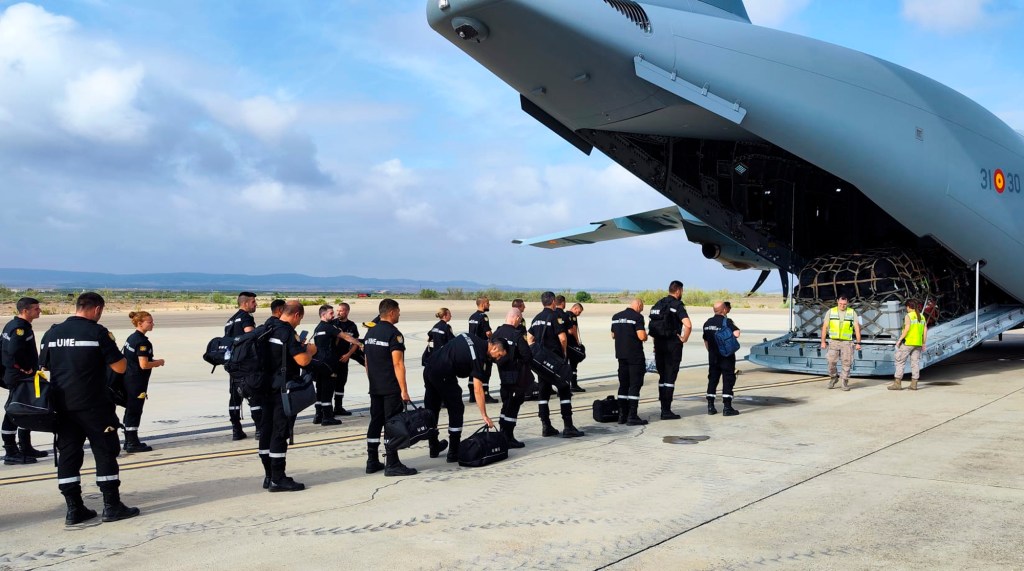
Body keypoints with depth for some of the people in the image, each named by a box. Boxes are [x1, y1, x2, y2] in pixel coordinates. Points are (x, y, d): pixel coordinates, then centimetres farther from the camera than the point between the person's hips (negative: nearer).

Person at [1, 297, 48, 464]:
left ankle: (25, 448, 26)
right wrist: (25, 368, -18)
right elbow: (14, 351, -31)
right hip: (20, 379, -11)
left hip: (16, 376, 11)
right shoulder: (20, 328, -19)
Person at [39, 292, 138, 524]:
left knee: (68, 454, 10)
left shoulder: (52, 333, 6)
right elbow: (120, 367, -10)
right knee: (105, 453, 3)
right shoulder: (98, 332, -11)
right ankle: (112, 506, 7)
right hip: (94, 405, -5)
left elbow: (44, 368, 12)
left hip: (62, 406, 5)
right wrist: (116, 351, 8)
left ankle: (74, 509, 13)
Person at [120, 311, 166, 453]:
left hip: (128, 379, 10)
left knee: (130, 410, 15)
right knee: (135, 411, -2)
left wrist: (153, 362, 13)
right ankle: (132, 443, 5)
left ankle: (129, 441, 23)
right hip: (137, 382, -9)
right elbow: (144, 365, -24)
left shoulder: (131, 338, 11)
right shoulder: (142, 341, -19)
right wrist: (158, 362, -6)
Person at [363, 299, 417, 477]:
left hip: (375, 388, 8)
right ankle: (392, 464, -2)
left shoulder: (370, 333, 12)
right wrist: (404, 390, -18)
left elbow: (367, 362, 16)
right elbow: (398, 364, -19)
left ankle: (372, 462, 17)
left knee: (375, 422, 12)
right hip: (391, 389, -8)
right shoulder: (394, 334, -14)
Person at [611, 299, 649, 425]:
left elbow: (613, 335, 18)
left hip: (621, 354, 7)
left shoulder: (616, 317, 11)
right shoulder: (637, 317, -11)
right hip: (635, 355, -7)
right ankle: (632, 416, -4)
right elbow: (642, 336, -18)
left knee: (623, 385, 12)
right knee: (635, 385, -2)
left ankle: (622, 415, 14)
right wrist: (645, 335, 3)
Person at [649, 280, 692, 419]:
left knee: (662, 377, 13)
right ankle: (667, 411, -2)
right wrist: (684, 339, -9)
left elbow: (652, 326, 14)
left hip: (659, 344, 7)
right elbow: (688, 325, -24)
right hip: (673, 345, -6)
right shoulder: (677, 305, -10)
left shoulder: (658, 304, 11)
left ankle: (664, 409, 17)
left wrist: (655, 344, 17)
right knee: (670, 377, -2)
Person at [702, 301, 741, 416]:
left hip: (713, 356, 6)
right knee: (728, 380, -1)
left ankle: (710, 406, 11)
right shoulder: (726, 321, -13)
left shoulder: (707, 323, 8)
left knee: (712, 379, 11)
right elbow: (736, 334, -28)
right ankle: (727, 407, -2)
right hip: (726, 356, -6)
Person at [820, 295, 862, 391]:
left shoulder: (852, 312, 4)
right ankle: (833, 378, 19)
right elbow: (824, 327, 5)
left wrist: (858, 343, -3)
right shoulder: (831, 312, 4)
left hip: (847, 342, 0)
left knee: (847, 363, -2)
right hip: (833, 341, 0)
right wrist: (823, 341, 1)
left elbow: (857, 328, 2)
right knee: (831, 362, -5)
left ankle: (845, 382, 9)